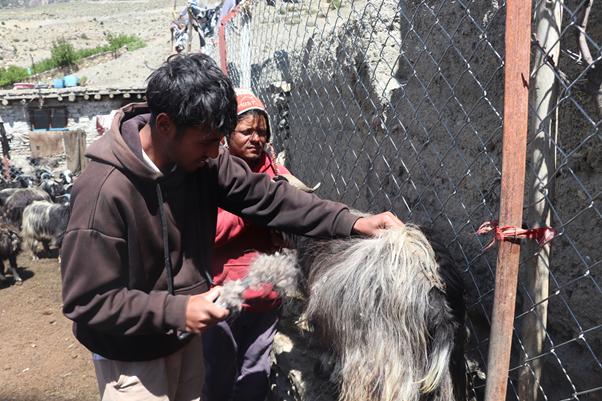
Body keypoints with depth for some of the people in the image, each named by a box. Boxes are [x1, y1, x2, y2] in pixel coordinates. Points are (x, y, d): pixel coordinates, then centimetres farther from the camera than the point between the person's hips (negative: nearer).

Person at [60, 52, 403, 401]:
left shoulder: (203, 159, -11)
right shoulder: (105, 192, -29)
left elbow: (265, 197, -9)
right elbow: (86, 301, -24)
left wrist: (352, 222, -16)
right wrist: (175, 311, -29)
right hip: (133, 361, -5)